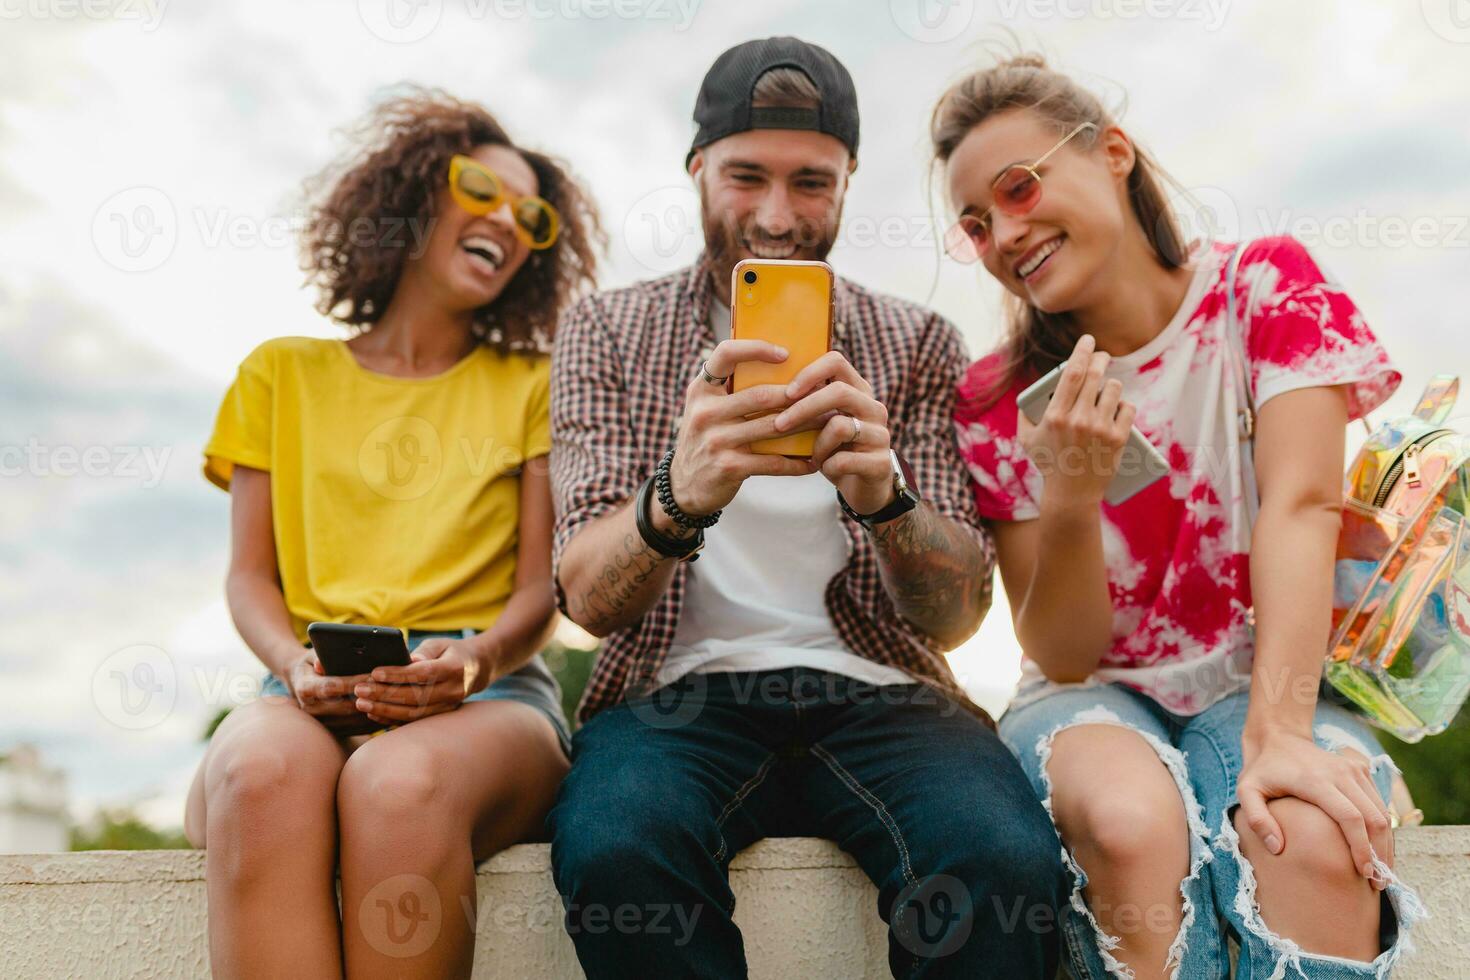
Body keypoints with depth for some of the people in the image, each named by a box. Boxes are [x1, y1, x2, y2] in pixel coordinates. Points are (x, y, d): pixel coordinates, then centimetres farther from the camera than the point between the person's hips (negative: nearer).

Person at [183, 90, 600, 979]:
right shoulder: (284, 373, 22)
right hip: (311, 694, 1)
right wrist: (298, 668, -9)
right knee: (261, 770, -36)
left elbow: (541, 589, 8)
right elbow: (250, 576, 14)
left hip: (489, 692, -1)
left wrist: (473, 659, -14)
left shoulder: (532, 387, 19)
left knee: (401, 782, -37)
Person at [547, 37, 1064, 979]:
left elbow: (956, 615, -1)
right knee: (613, 847, -33)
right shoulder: (608, 331, 7)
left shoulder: (919, 344, 9)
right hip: (682, 689, 0)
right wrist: (679, 494, -29)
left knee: (1005, 859, -30)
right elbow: (587, 597, -6)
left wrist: (881, 493, -25)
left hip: (874, 690, 1)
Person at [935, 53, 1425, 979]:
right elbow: (1063, 655, -7)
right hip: (1095, 695, 1)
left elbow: (1299, 505, -18)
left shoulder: (1265, 286, -5)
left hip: (1265, 682, 0)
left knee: (1320, 839, -34)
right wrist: (1070, 498, -27)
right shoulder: (999, 401, -5)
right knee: (1132, 818, -34)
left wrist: (1277, 735, -30)